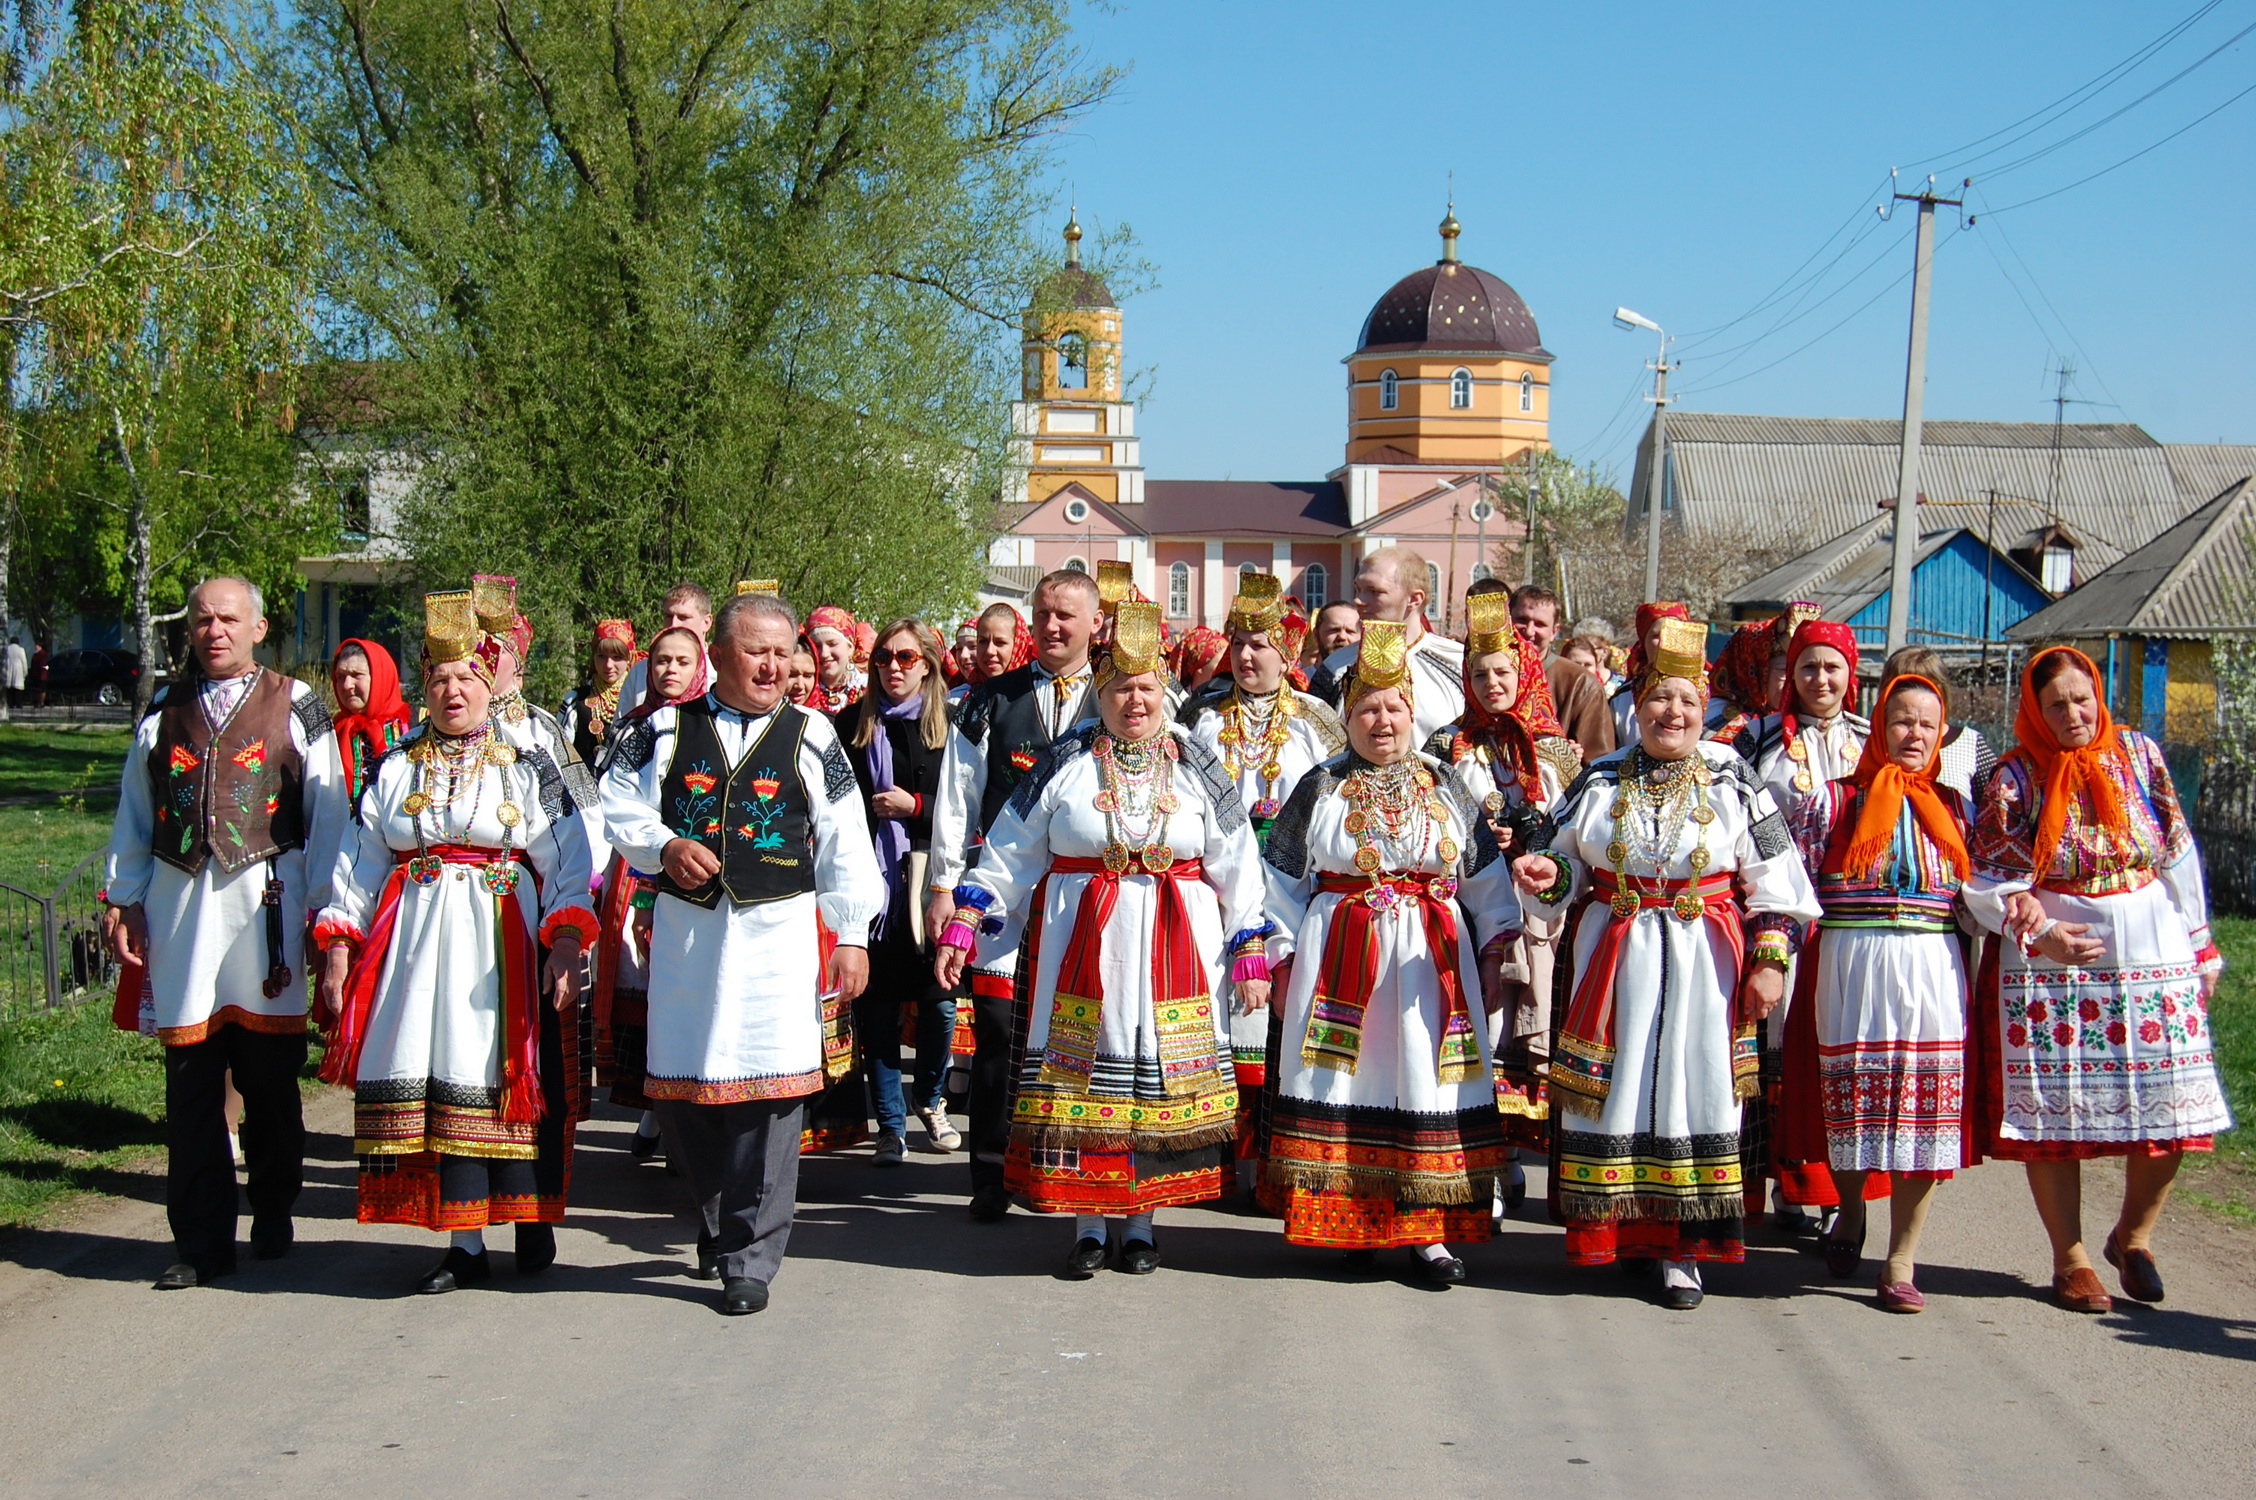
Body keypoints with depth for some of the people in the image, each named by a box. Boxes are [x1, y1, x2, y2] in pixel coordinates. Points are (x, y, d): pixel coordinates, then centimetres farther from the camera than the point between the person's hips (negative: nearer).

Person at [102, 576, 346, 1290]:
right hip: (180, 904, 2)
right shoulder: (166, 710, 14)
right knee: (190, 1081, 0)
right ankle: (201, 1239, 6)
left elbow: (327, 815, 4)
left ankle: (272, 1212, 22)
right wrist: (122, 901, 12)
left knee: (270, 1077, 5)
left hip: (266, 904, -2)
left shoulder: (295, 707, 5)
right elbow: (134, 815, 18)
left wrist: (324, 908, 0)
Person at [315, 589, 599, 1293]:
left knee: (507, 1078, -4)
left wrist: (566, 948, -13)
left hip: (502, 945, -2)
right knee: (445, 1084, -2)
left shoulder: (529, 768, 6)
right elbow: (359, 865, 13)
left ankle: (533, 1224, 10)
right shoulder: (395, 770, 13)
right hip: (418, 944, 2)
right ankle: (465, 1245, 3)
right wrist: (338, 953, 5)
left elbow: (569, 864, -1)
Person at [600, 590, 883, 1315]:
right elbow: (618, 804, 9)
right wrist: (663, 846, -10)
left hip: (780, 930, -2)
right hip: (685, 928, 2)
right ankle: (720, 1219, 32)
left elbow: (845, 845, 6)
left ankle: (749, 1258, 3)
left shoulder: (811, 737, 5)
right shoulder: (664, 729, 7)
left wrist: (851, 936, 3)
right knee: (681, 1090, 7)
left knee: (769, 1091, -6)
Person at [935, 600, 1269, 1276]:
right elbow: (1008, 853, 4)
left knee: (1159, 1072, 2)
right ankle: (1088, 1224, 10)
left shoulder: (1195, 769, 6)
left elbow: (1238, 866, 7)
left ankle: (1140, 1220, 14)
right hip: (1081, 940, 0)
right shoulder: (1064, 764, 3)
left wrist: (1250, 953, 3)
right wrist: (962, 923, -4)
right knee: (1082, 1072, 0)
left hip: (1176, 947, 1)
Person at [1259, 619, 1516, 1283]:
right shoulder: (1321, 789, 5)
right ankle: (1352, 1220, 8)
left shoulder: (1447, 788, 9)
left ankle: (1427, 1227, 4)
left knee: (1426, 1079, -1)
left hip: (1432, 957, 1)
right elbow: (1284, 880, 6)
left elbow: (1488, 879, 10)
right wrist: (1284, 963, 2)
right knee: (1346, 1081, -2)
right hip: (1339, 952, -1)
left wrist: (1492, 959, 5)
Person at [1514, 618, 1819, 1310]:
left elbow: (1773, 887, 3)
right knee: (1610, 1089, 2)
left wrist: (1769, 962, -5)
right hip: (1613, 959, 2)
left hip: (1702, 965, -2)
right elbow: (1570, 867, 15)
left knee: (1694, 1089, -2)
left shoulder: (1734, 785, 2)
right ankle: (1610, 1230, 13)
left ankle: (1682, 1248, 5)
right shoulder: (1601, 781, 7)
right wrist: (1548, 877, -7)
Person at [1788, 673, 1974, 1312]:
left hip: (1933, 970, 2)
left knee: (1926, 1109, -3)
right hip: (1852, 965, -2)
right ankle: (1850, 1211, 33)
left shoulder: (1953, 808, 14)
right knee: (1852, 1096, 3)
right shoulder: (1832, 800, 4)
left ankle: (1901, 1260, 4)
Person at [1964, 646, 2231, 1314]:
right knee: (2053, 1110, -2)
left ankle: (2133, 1236, 23)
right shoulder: (2016, 776, -2)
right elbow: (1989, 879, -4)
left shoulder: (2140, 755, 6)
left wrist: (2200, 947, 12)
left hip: (2155, 955, 3)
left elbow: (2178, 856, 11)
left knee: (2169, 1106, 1)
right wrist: (2039, 934, -19)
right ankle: (2071, 1259, 12)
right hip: (2050, 961, -2)